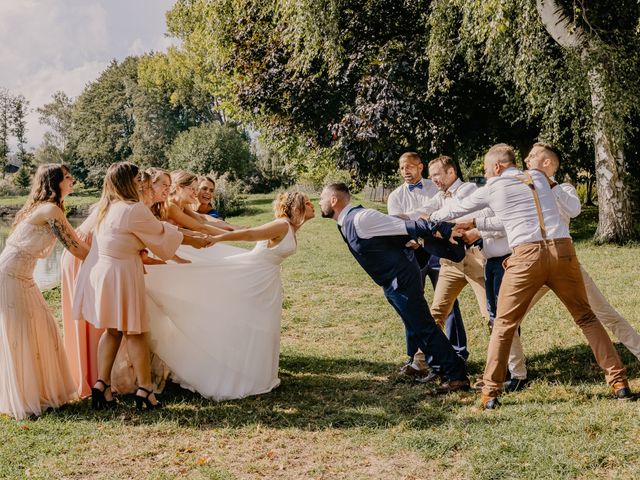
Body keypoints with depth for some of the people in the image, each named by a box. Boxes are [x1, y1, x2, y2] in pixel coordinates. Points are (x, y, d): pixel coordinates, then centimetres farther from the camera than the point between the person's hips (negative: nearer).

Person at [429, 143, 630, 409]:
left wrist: (429, 218, 43)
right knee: (586, 317, 15)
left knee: (504, 325, 9)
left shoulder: (491, 188, 11)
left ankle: (490, 392, 9)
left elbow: (457, 209, 23)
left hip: (526, 255, -3)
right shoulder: (539, 177, 21)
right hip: (562, 250, 3)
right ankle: (619, 381, 14)